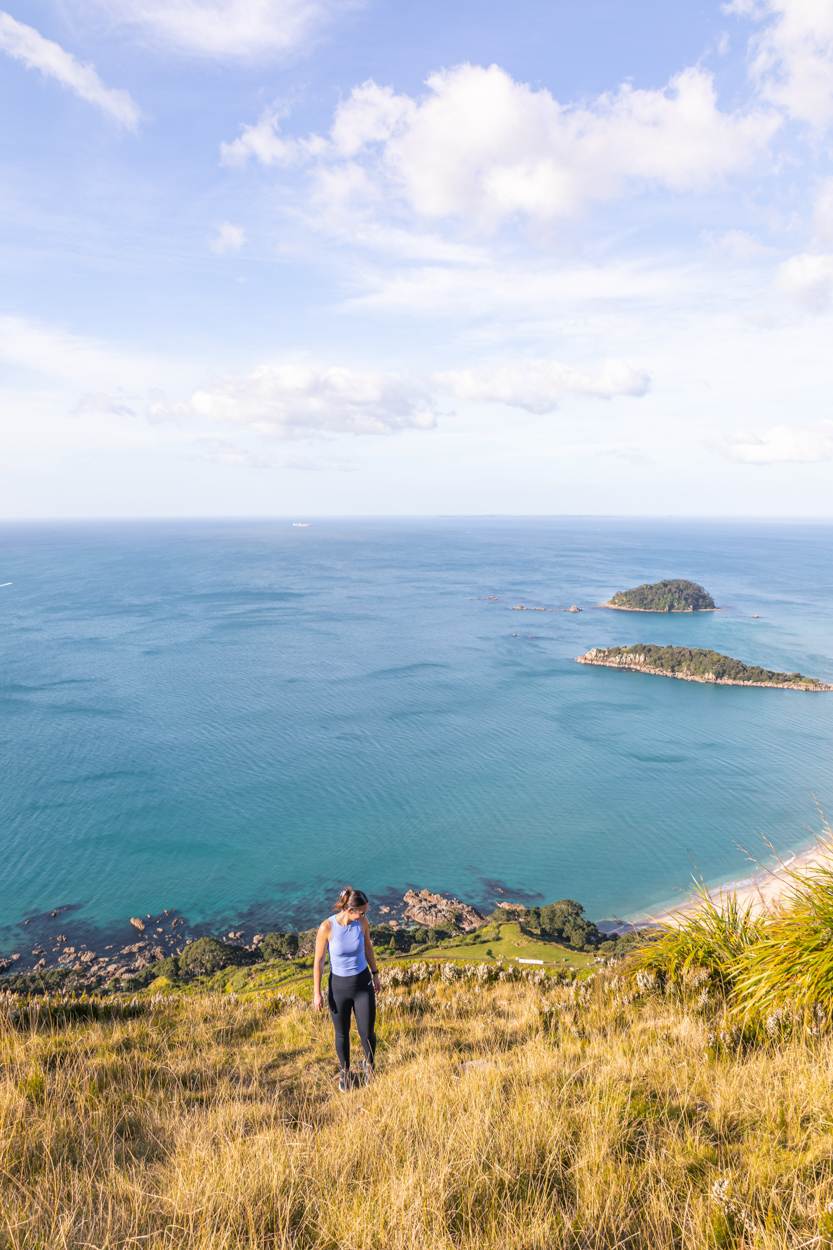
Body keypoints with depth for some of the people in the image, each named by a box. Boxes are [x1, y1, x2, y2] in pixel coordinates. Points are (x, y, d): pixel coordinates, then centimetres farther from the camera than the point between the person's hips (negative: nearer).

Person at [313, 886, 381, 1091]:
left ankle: (369, 1065, 39)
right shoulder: (326, 927, -23)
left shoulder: (362, 923, -14)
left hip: (363, 983, 2)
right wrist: (317, 993, -7)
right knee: (342, 1034, 16)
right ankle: (345, 1072, 44)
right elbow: (318, 961, -12)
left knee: (367, 1033, 6)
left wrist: (375, 974, 14)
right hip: (339, 985, -2)